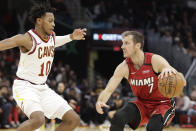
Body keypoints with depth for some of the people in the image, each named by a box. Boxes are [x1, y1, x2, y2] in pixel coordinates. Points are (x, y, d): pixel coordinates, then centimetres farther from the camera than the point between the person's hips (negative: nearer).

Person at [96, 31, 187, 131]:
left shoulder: (155, 60, -22)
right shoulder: (124, 67, -11)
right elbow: (109, 90, -10)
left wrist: (169, 70, -54)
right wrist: (100, 101, -35)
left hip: (162, 105, -4)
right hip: (142, 104, 4)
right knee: (118, 118, -22)